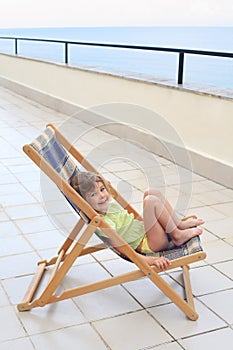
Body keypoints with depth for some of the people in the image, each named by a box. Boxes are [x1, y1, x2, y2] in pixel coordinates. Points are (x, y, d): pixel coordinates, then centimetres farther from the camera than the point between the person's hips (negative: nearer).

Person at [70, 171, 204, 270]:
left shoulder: (110, 203, 6)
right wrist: (150, 260, -38)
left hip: (146, 230, 9)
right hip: (147, 245, -9)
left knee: (152, 193, 7)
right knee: (151, 201, -24)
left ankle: (180, 224, 7)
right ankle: (177, 236, -13)